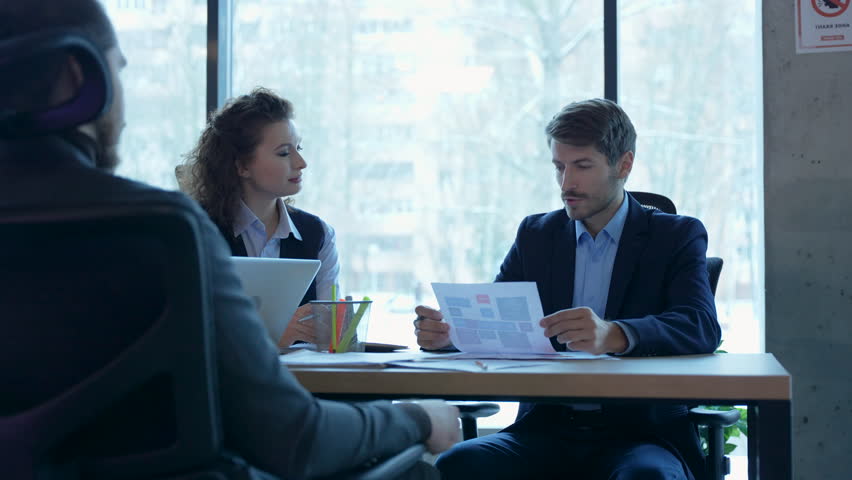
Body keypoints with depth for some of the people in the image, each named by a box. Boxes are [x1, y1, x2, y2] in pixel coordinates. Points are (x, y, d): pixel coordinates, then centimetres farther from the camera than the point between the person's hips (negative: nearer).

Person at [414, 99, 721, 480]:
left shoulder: (677, 236, 3)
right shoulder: (535, 235, 13)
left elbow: (702, 328, -15)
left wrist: (614, 335, -35)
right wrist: (447, 333, -18)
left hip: (640, 434, -3)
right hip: (546, 432, 3)